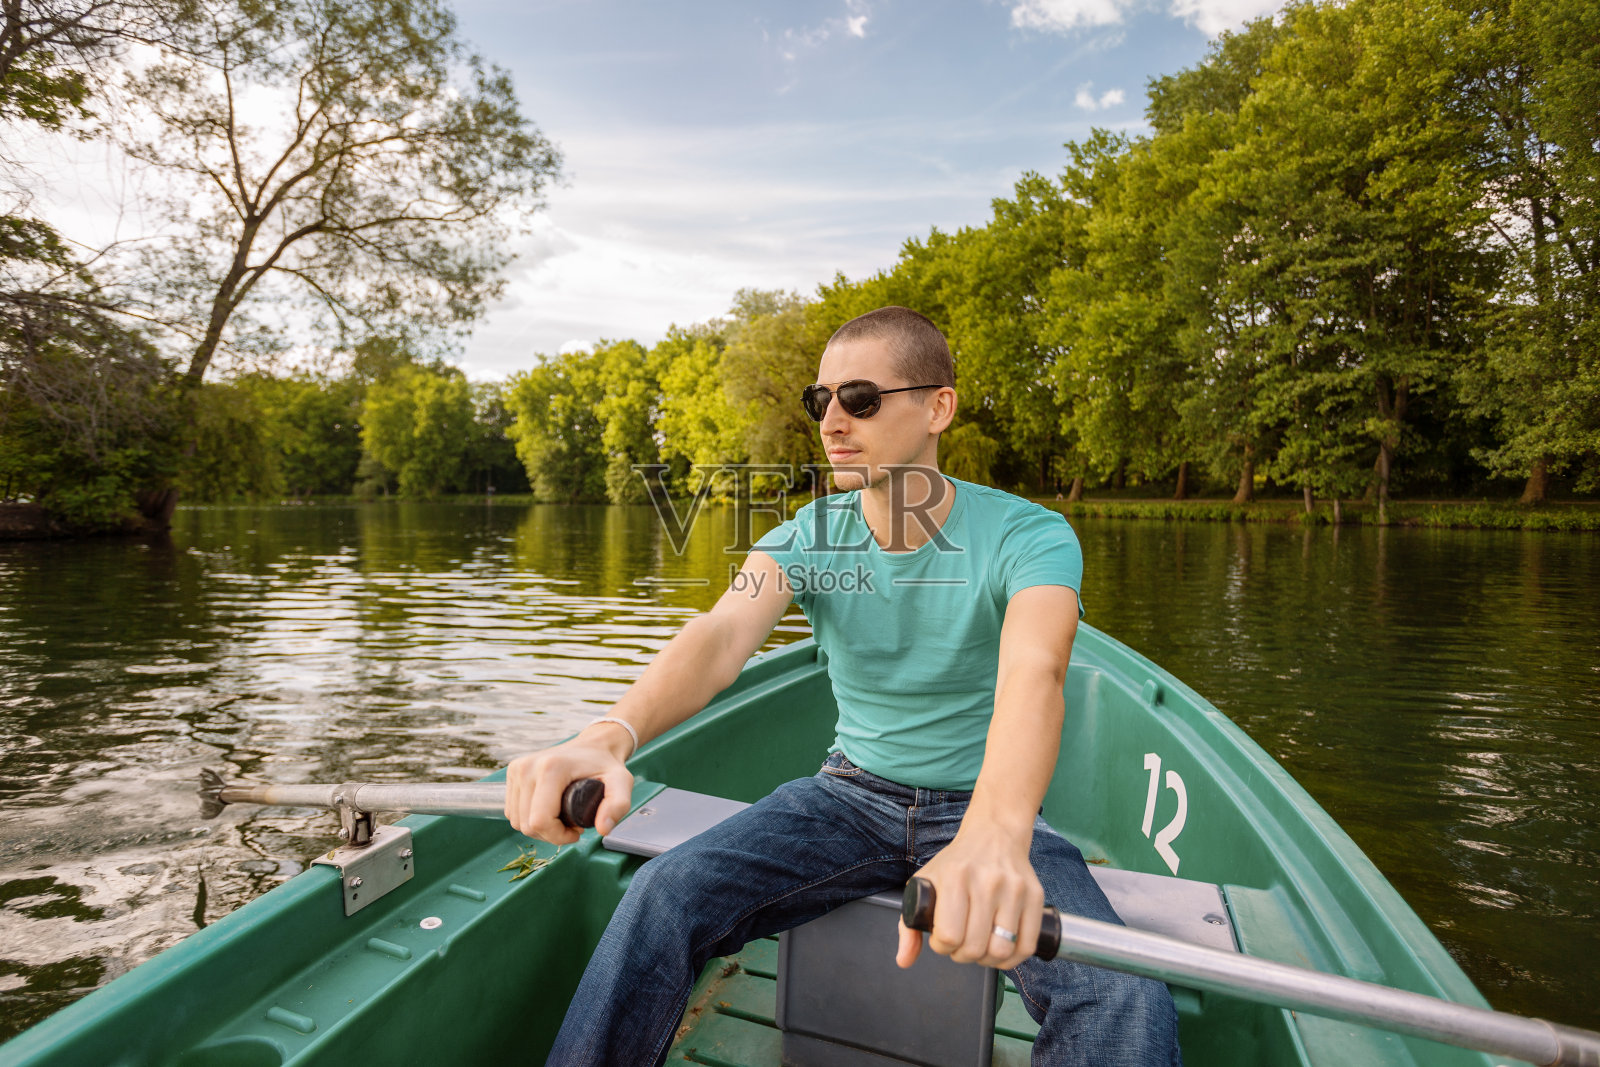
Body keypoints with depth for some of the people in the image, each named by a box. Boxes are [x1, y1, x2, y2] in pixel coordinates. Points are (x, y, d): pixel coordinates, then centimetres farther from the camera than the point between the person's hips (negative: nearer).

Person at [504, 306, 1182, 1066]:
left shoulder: (1029, 535, -14)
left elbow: (1033, 671, -34)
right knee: (662, 899, -19)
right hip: (849, 797, 2)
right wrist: (610, 735, -44)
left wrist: (996, 834, -55)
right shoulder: (809, 536, -5)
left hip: (982, 806, -1)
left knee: (1125, 1001, -27)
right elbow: (722, 634, -23)